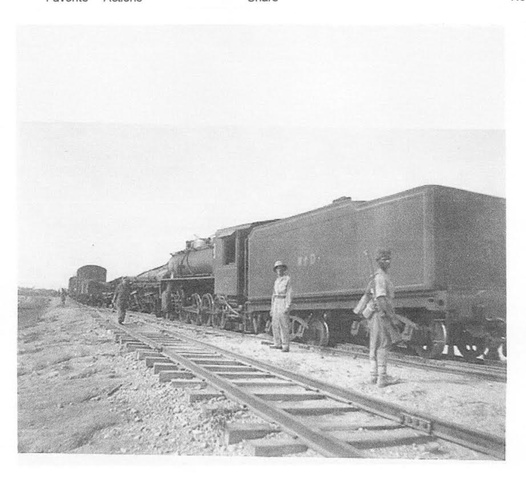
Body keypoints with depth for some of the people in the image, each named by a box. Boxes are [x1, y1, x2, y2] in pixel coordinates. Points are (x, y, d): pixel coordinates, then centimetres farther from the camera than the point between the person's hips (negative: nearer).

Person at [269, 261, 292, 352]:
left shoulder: (288, 279, -4)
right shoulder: (276, 281, 17)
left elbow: (289, 293, -11)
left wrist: (288, 307, -19)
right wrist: (272, 308, 16)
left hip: (284, 302, -7)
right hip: (276, 303, 7)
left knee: (284, 325, -11)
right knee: (275, 325, 7)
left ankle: (286, 346, -10)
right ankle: (278, 344, 14)